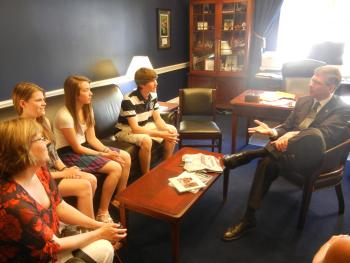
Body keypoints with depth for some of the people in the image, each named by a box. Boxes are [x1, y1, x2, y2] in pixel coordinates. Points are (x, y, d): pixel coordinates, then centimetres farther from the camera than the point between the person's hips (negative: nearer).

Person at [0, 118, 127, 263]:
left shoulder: (39, 170, -10)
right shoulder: (13, 203, -35)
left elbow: (60, 207, 1)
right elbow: (53, 245, -23)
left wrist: (98, 225, -8)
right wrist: (99, 234, -14)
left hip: (47, 245, 7)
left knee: (105, 249, 2)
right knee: (102, 249, -6)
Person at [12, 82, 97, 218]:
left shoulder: (44, 121, 4)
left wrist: (65, 169, -5)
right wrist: (63, 174, -17)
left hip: (53, 170, 8)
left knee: (91, 179, -6)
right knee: (84, 186, -19)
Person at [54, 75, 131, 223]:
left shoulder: (87, 109, 0)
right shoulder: (64, 116, -24)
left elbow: (91, 138, 3)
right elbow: (76, 148, -19)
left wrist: (107, 150, -13)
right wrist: (103, 155, -17)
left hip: (85, 146, 8)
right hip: (69, 153, -8)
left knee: (125, 158, -1)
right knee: (115, 168, -21)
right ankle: (102, 213, -8)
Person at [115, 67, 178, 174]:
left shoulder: (153, 95, -6)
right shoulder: (129, 100, -29)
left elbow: (157, 119, -2)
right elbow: (135, 129, -34)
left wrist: (168, 130, -23)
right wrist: (162, 134, -35)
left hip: (143, 126, 8)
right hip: (126, 131, -8)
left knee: (172, 130, -3)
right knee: (146, 140, -37)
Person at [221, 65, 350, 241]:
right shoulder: (303, 101, 13)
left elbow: (323, 133, -25)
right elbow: (287, 127, 11)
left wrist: (293, 135, -42)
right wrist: (272, 132, -13)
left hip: (314, 159, -5)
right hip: (292, 152, 6)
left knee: (314, 136, -38)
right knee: (269, 162, -26)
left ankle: (248, 155, -33)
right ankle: (249, 218, -18)